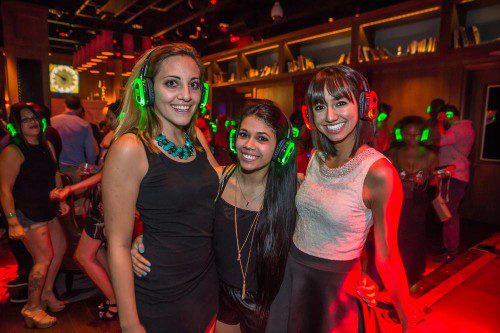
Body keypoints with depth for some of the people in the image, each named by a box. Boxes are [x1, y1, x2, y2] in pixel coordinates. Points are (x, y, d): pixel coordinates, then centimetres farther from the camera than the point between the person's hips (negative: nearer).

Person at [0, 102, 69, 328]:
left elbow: (55, 175, 18)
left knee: (60, 246, 17)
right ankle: (32, 308, 16)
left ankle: (46, 293, 35)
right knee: (44, 258, -4)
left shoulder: (46, 145, 7)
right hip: (26, 213, -8)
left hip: (46, 209, 9)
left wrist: (61, 200, 15)